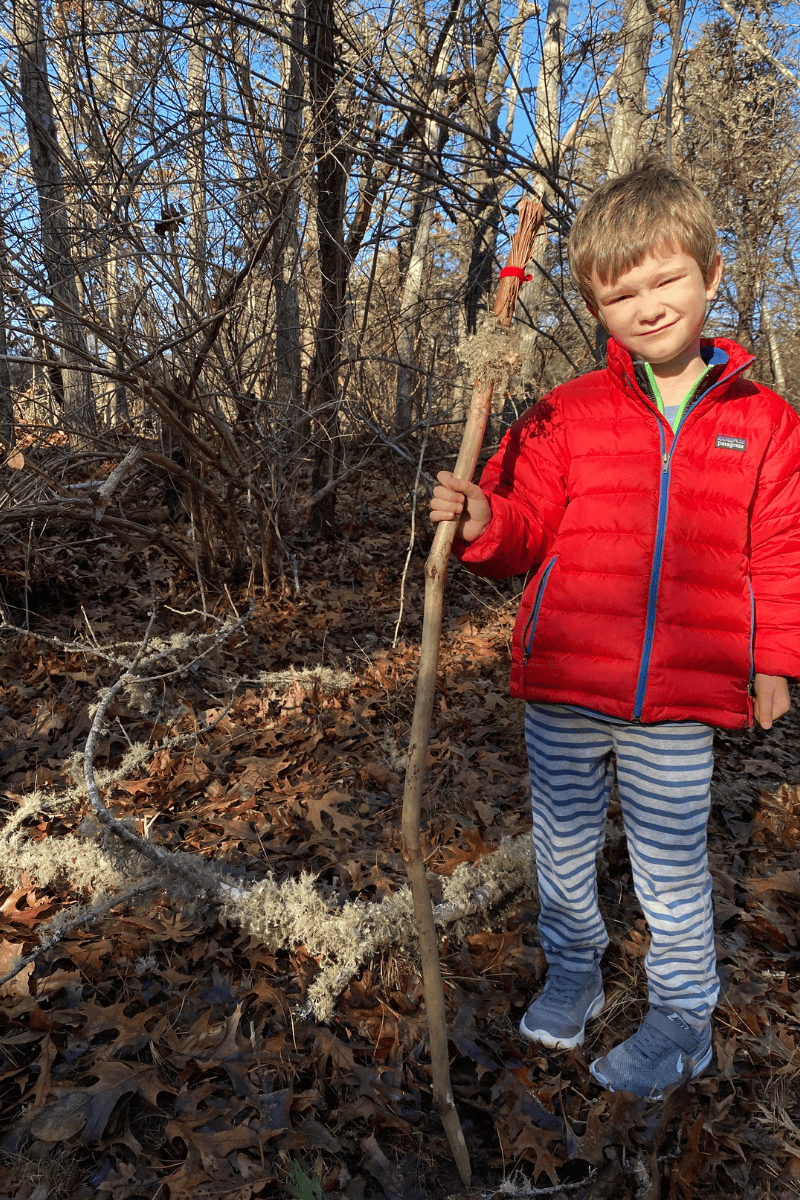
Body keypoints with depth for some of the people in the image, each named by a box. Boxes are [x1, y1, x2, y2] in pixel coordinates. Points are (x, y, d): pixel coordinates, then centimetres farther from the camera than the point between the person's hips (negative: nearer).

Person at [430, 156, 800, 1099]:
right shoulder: (566, 416, -1)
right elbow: (528, 526, 2)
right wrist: (480, 520, -19)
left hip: (680, 699, -1)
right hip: (563, 686, 2)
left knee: (671, 868, 13)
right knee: (563, 845, 19)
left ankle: (682, 1018, 37)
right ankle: (572, 972, 45)